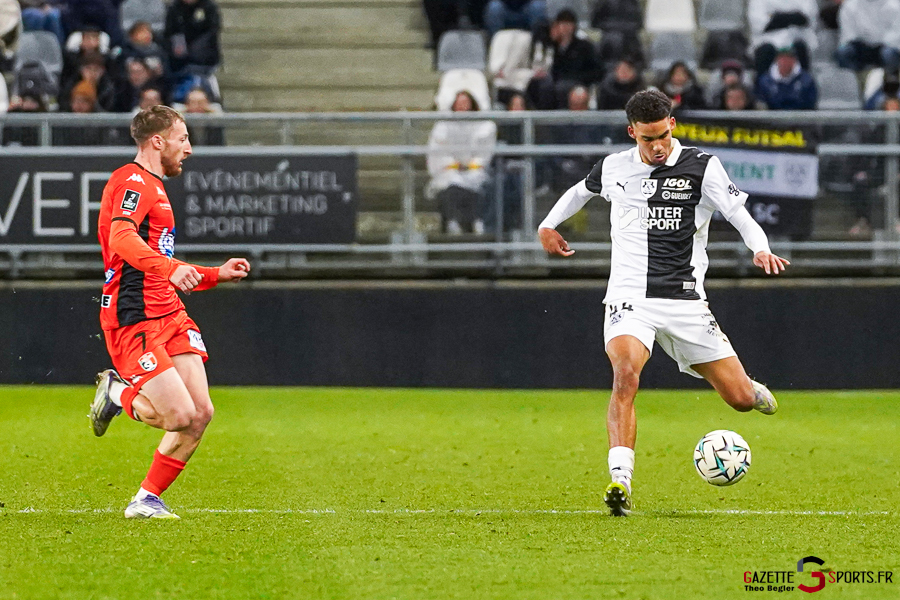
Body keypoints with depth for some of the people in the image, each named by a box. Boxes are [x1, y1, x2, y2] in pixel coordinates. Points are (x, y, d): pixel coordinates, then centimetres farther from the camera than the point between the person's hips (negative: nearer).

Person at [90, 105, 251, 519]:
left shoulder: (154, 188, 25)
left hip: (169, 314, 10)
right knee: (180, 415, -17)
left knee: (201, 413, -3)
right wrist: (169, 268, -44)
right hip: (134, 319, -10)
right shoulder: (132, 181, -8)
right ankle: (117, 394, 11)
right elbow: (120, 238, -29)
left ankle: (147, 500, 10)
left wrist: (217, 274, 28)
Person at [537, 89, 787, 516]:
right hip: (629, 299, 0)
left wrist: (761, 249, -31)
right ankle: (620, 481, -34)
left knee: (741, 399, 1)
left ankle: (748, 389, 41)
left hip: (685, 302, 0)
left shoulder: (702, 167, -4)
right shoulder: (613, 169, 5)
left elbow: (740, 215, -13)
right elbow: (581, 190, 29)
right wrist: (549, 225, 32)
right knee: (625, 376, -30)